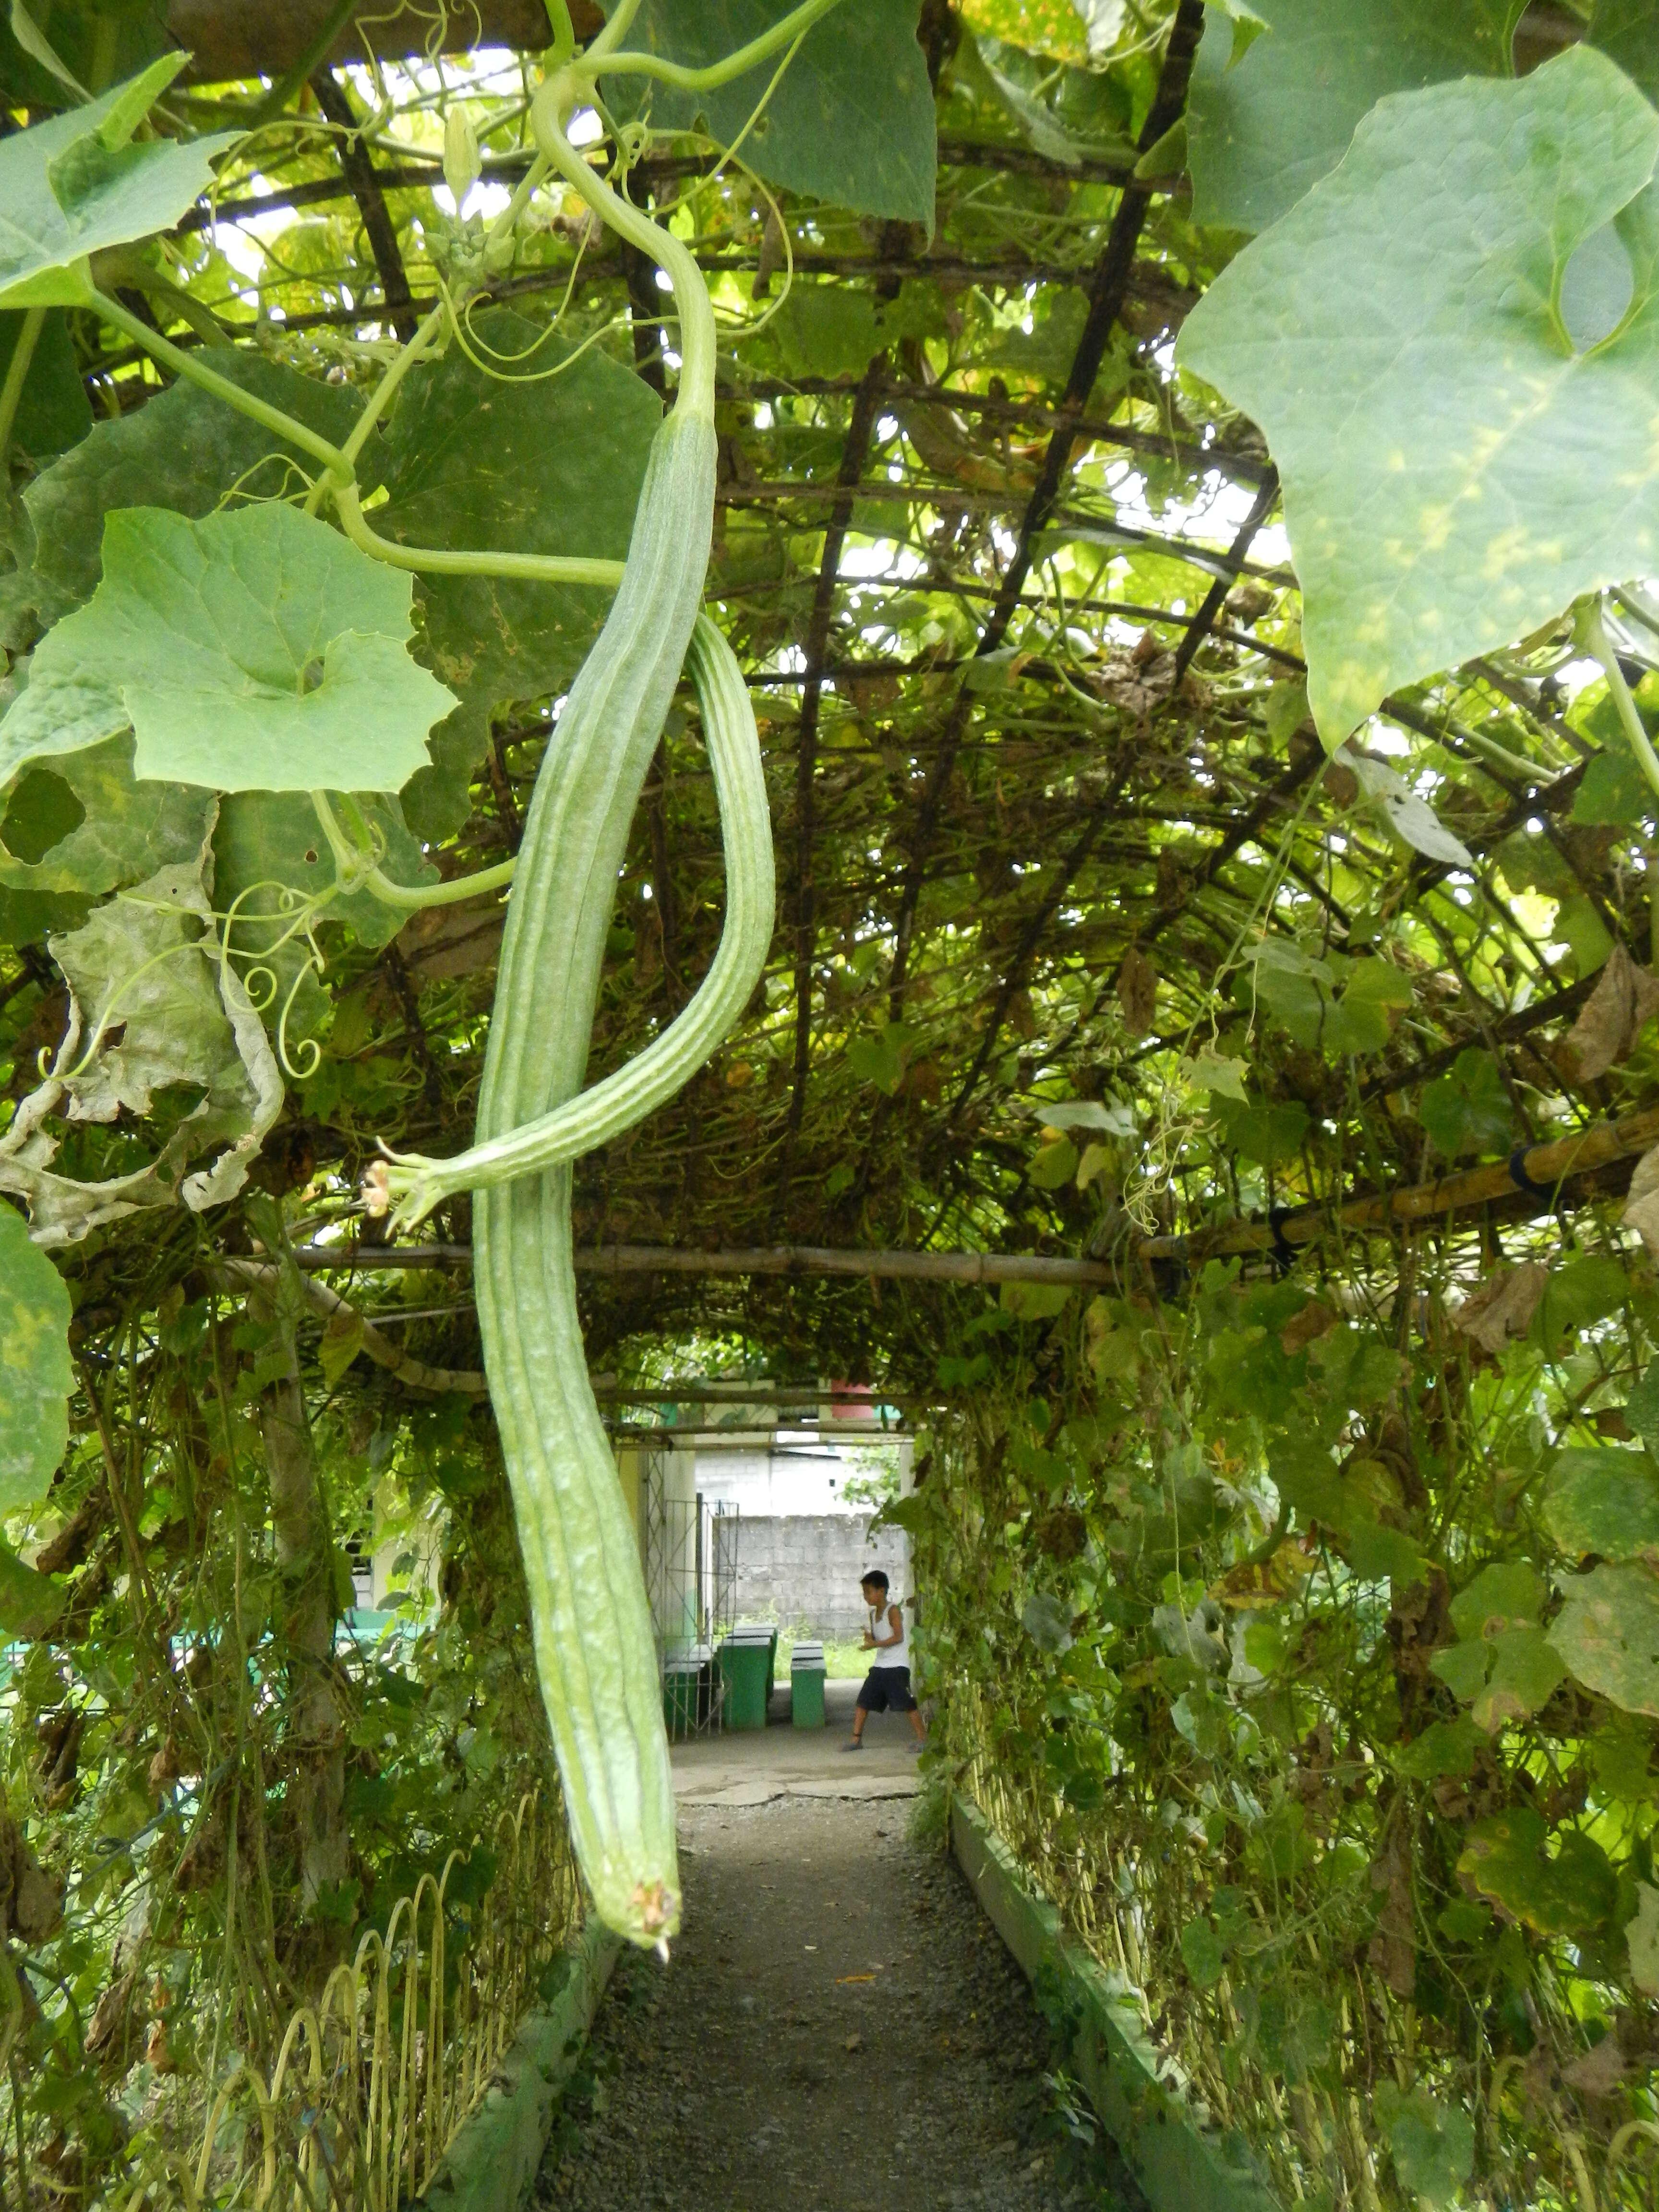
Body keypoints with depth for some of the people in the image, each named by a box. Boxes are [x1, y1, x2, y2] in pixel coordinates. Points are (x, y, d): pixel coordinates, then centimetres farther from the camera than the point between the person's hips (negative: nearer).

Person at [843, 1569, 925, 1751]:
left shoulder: (893, 1611, -11)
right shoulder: (873, 1614, 13)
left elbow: (898, 1637, -19)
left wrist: (875, 1644, -22)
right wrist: (869, 1638, -7)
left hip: (897, 1666, -8)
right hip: (879, 1666, 8)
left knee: (906, 1703, -10)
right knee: (863, 1701, 7)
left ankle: (922, 1738, -1)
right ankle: (856, 1739, 14)